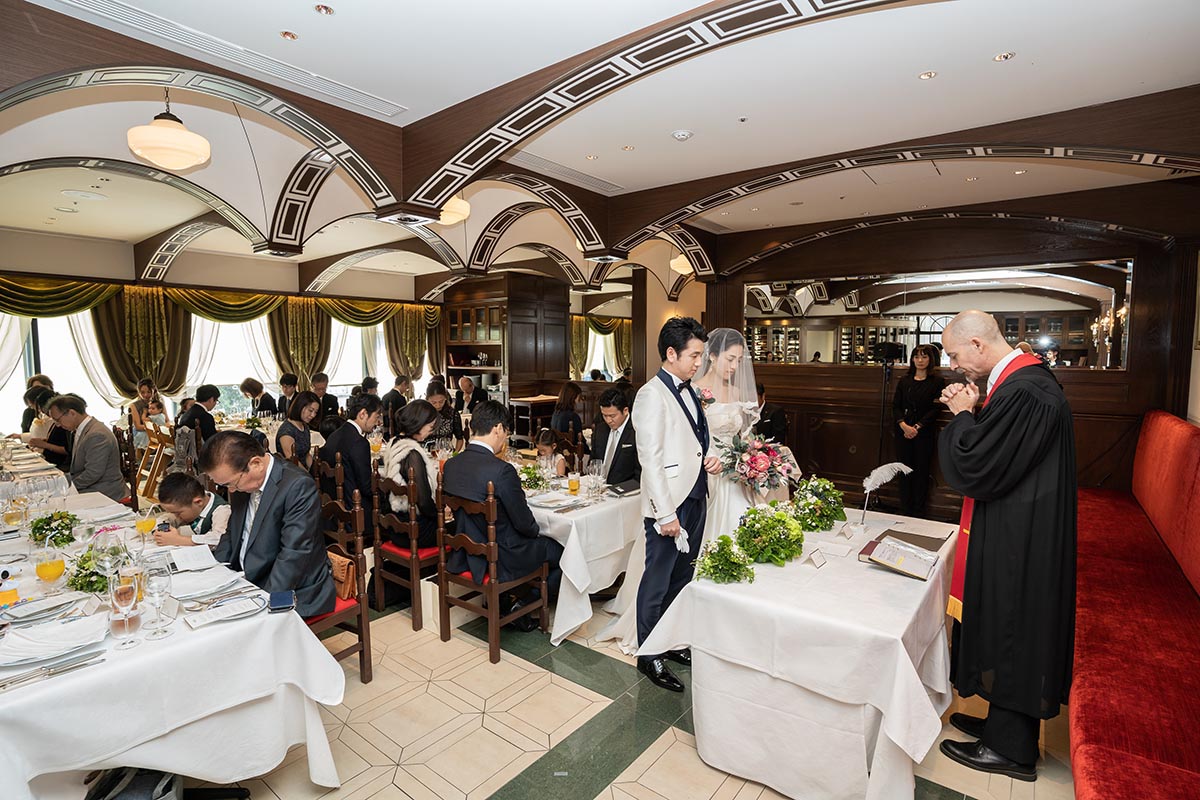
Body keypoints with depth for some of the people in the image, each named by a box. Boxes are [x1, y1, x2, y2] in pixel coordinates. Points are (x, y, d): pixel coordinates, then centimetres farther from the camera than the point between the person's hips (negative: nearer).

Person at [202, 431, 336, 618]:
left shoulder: (298, 486, -22)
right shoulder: (241, 484, 4)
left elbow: (294, 554, -25)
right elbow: (232, 534, 17)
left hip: (292, 593, -8)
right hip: (247, 582, 8)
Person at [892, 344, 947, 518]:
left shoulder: (937, 381, 2)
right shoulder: (904, 381, 12)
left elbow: (935, 409, -5)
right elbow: (896, 406, 5)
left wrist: (917, 427, -14)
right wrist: (903, 425, -12)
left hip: (924, 433, -3)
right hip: (903, 432, 3)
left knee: (922, 471, 1)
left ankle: (918, 512, 10)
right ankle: (905, 511, 12)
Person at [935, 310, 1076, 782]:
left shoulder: (1021, 391, -26)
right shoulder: (1028, 376, 6)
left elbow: (973, 469, -24)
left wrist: (963, 415, -11)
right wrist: (969, 414, 0)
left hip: (1017, 542, -10)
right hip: (1023, 534, 10)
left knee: (1008, 634, 6)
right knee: (1009, 634, 21)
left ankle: (1010, 749, 25)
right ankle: (1006, 723, 38)